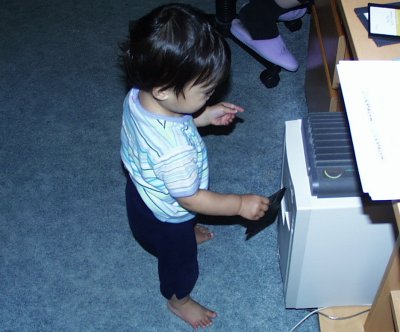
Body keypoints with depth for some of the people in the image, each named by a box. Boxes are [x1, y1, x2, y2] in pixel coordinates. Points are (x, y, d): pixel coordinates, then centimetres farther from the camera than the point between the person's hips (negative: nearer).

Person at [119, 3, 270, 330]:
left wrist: (207, 116, -9)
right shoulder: (174, 150, -47)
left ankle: (190, 231, 73)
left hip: (142, 190, 7)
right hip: (165, 218, -6)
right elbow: (192, 199, -31)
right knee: (180, 260, 26)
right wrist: (241, 204, -21)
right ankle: (179, 300, 55)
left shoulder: (139, 95, -25)